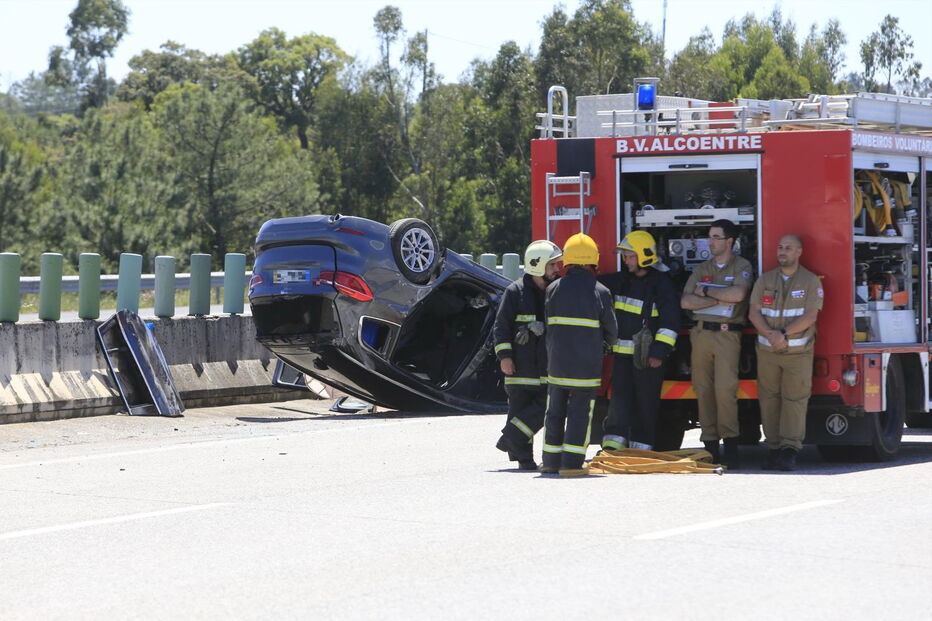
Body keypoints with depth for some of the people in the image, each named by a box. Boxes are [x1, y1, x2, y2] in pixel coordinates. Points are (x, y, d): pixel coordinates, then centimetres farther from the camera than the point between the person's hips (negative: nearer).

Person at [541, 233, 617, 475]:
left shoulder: (553, 289, 1)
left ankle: (551, 461, 17)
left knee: (555, 411, 12)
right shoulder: (600, 292, -5)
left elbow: (549, 328, 7)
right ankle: (571, 463, -3)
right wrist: (605, 342, 24)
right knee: (580, 413, 1)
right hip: (587, 364, -2)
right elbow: (611, 331, 2)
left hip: (557, 362, 2)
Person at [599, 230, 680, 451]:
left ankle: (642, 446, 6)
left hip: (647, 356, -6)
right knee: (619, 398, 1)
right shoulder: (622, 279, 12)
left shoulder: (661, 283, -8)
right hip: (623, 352, 6)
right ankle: (613, 444, -1)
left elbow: (670, 321, -12)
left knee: (646, 403, 1)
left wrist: (659, 351, -17)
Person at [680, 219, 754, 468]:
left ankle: (730, 445, -12)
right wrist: (719, 299, -5)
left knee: (725, 389, -15)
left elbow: (738, 293, -15)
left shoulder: (742, 266, 5)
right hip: (701, 333, 5)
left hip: (727, 334, -4)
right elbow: (686, 301, 5)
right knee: (703, 389, 0)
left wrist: (706, 291, -4)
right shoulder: (702, 269, 17)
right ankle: (710, 446, 2)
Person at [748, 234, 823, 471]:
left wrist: (784, 333, -19)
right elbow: (754, 312, 2)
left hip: (798, 352, -3)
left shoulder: (810, 281, 1)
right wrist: (770, 334, -15)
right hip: (767, 351, 3)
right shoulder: (764, 280, 11)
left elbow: (810, 316, -9)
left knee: (795, 399, -8)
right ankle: (774, 449, 4)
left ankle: (790, 450, -8)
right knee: (769, 398, 1)